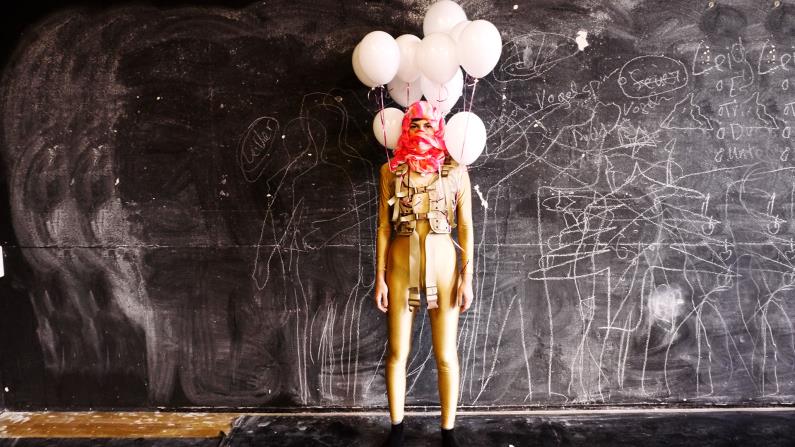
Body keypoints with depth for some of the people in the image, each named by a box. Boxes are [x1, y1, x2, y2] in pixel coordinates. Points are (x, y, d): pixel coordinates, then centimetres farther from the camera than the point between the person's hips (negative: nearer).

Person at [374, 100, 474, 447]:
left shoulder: (456, 171, 2)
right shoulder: (391, 170, 3)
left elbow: (466, 227, 2)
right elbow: (384, 226, 3)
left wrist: (467, 276, -4)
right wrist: (380, 276, -1)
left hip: (442, 264, -1)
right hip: (401, 266, 1)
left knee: (446, 356, 4)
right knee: (397, 353, 8)